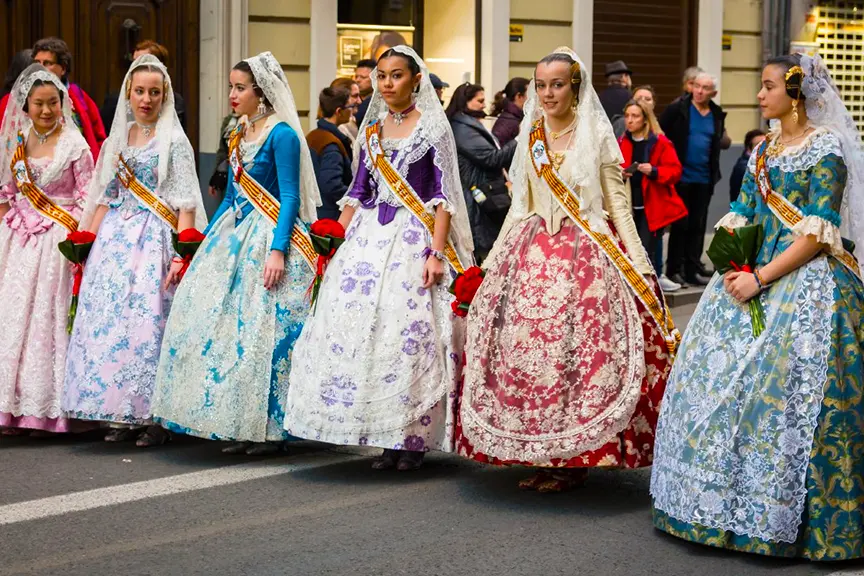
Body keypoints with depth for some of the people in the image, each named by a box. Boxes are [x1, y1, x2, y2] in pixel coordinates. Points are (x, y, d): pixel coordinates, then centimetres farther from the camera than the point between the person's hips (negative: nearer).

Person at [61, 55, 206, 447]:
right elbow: (105, 196, 19)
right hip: (114, 238, 5)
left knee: (148, 321, -10)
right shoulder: (118, 139, 16)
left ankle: (154, 416, -3)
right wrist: (88, 243, 10)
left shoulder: (174, 140, 0)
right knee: (107, 320, 0)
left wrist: (181, 254, -15)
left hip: (154, 239, -5)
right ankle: (121, 414, 8)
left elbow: (186, 204, -6)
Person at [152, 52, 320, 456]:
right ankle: (237, 425, 10)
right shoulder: (238, 134, 14)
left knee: (263, 330, -8)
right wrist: (205, 241, 17)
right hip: (235, 236, 8)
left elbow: (290, 197, -15)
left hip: (269, 239, -8)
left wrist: (278, 250, -24)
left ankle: (269, 427, 1)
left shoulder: (282, 134, -10)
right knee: (218, 324, 4)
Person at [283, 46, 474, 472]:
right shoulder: (371, 129, 14)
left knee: (409, 331, -9)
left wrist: (437, 252, -15)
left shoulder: (433, 126, -1)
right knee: (360, 327, -2)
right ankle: (383, 437, 6)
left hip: (414, 236, -5)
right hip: (369, 236, 5)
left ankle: (413, 437, 2)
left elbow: (443, 196, -6)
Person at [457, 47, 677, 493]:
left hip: (586, 254, -4)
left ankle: (574, 459, 1)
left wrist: (638, 268, -7)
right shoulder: (530, 137, 12)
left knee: (576, 351, -10)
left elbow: (618, 205, 1)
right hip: (532, 252, 4)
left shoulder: (597, 136, 1)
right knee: (525, 347, -2)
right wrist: (490, 263, 17)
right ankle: (538, 456, 8)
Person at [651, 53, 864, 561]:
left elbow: (816, 235, -14)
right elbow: (740, 218, 13)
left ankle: (781, 514, 1)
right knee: (724, 375, 5)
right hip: (752, 275, 7)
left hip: (805, 280, -7)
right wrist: (735, 268, -5)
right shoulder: (763, 150, 14)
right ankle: (728, 502, 16)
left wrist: (761, 278, -18)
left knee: (780, 386, -11)